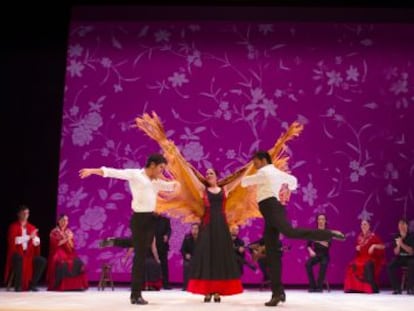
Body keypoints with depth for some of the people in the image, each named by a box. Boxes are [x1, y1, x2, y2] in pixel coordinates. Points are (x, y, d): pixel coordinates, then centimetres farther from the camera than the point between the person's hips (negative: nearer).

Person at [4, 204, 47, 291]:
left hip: (29, 254, 5)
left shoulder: (32, 227, 12)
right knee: (19, 258, -39)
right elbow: (13, 240, -19)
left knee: (42, 261, -19)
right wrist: (29, 237, -20)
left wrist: (35, 238, -19)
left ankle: (32, 283, -7)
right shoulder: (13, 226, -1)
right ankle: (18, 285, -26)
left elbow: (37, 242, 4)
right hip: (16, 254, -4)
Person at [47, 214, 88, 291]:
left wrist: (69, 239, -10)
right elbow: (55, 244, -12)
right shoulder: (54, 232, 2)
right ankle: (59, 286, -27)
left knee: (78, 264, -22)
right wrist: (66, 239, -15)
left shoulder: (69, 232, 13)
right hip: (57, 254, -4)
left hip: (68, 253, 4)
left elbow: (72, 246, 7)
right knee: (61, 264, -34)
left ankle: (75, 285, -19)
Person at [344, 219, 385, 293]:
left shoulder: (373, 236, -5)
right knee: (351, 265, -21)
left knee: (368, 265, -38)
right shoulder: (360, 237, 11)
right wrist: (357, 247, 3)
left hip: (371, 258, -5)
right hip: (361, 257, 5)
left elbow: (383, 246, -11)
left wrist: (374, 246, -24)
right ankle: (355, 288, -14)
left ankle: (372, 288, -29)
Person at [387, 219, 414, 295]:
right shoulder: (396, 237, -1)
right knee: (390, 266, -25)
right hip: (400, 258, 3)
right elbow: (396, 253, -3)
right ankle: (396, 288, -17)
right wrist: (398, 245, -24)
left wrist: (402, 244, -28)